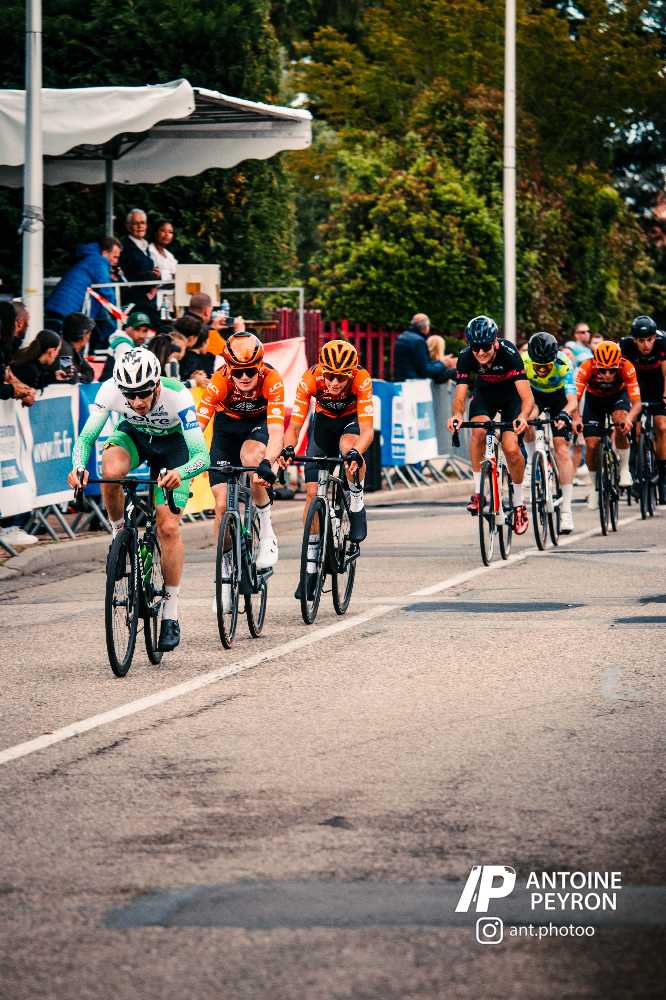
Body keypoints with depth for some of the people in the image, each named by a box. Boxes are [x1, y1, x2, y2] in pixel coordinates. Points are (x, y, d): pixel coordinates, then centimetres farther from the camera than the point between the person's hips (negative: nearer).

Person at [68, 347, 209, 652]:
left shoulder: (177, 395, -37)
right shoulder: (111, 390, -31)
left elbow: (201, 454, -39)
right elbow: (86, 437, -23)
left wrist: (180, 472, -60)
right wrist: (78, 466, -45)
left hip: (172, 443, -2)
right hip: (132, 434, 2)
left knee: (169, 527, -13)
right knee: (111, 471, -35)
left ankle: (171, 613, -1)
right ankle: (120, 534, -7)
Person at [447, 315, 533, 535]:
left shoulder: (509, 354, -35)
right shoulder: (466, 358, -27)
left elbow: (527, 396, -41)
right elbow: (459, 396, -29)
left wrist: (523, 416, -61)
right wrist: (457, 415, -51)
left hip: (510, 395, -2)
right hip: (485, 393, 2)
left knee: (511, 449, -18)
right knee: (479, 430, -29)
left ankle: (519, 505, 4)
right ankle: (478, 492, -17)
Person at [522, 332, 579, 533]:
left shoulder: (563, 365, -36)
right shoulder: (523, 362, -32)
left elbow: (572, 400, -44)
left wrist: (564, 414, -63)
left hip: (558, 397, -4)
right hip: (534, 394, 4)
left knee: (561, 450, -14)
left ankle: (566, 510, -14)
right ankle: (532, 462, 4)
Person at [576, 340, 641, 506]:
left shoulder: (627, 368, -35)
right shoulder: (586, 368, -36)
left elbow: (636, 403, -35)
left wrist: (629, 419, -55)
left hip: (618, 395, -1)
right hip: (594, 398, 1)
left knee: (621, 425, -32)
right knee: (592, 444, -9)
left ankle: (624, 469, -11)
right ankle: (595, 487, 14)